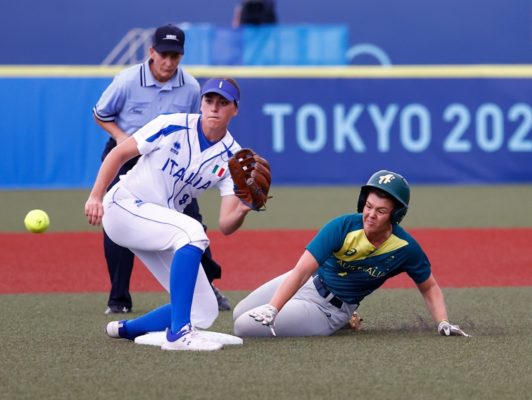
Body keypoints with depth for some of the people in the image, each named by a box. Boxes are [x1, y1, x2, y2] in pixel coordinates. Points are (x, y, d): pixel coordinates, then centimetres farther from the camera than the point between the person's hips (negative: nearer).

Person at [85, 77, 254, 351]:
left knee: (204, 312, -2)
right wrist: (95, 197, -20)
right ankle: (178, 333, -39)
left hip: (164, 223, 6)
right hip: (124, 206, -6)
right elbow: (119, 153, -9)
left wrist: (242, 211, -33)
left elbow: (225, 226, -10)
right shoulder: (173, 126, -15)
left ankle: (125, 329, 20)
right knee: (193, 231, -36)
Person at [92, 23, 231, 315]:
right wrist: (120, 136, -19)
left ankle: (206, 288, 13)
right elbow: (101, 114, -3)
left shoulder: (191, 87, -10)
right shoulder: (127, 80, -17)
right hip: (125, 158, -2)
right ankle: (118, 299, 2)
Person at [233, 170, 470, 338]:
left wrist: (443, 323, -21)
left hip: (328, 310, -2)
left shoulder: (405, 249, -23)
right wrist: (271, 309, -46)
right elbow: (302, 270, -35)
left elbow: (429, 288, -4)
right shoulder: (342, 227, -27)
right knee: (239, 314, 18)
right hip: (309, 282, 2)